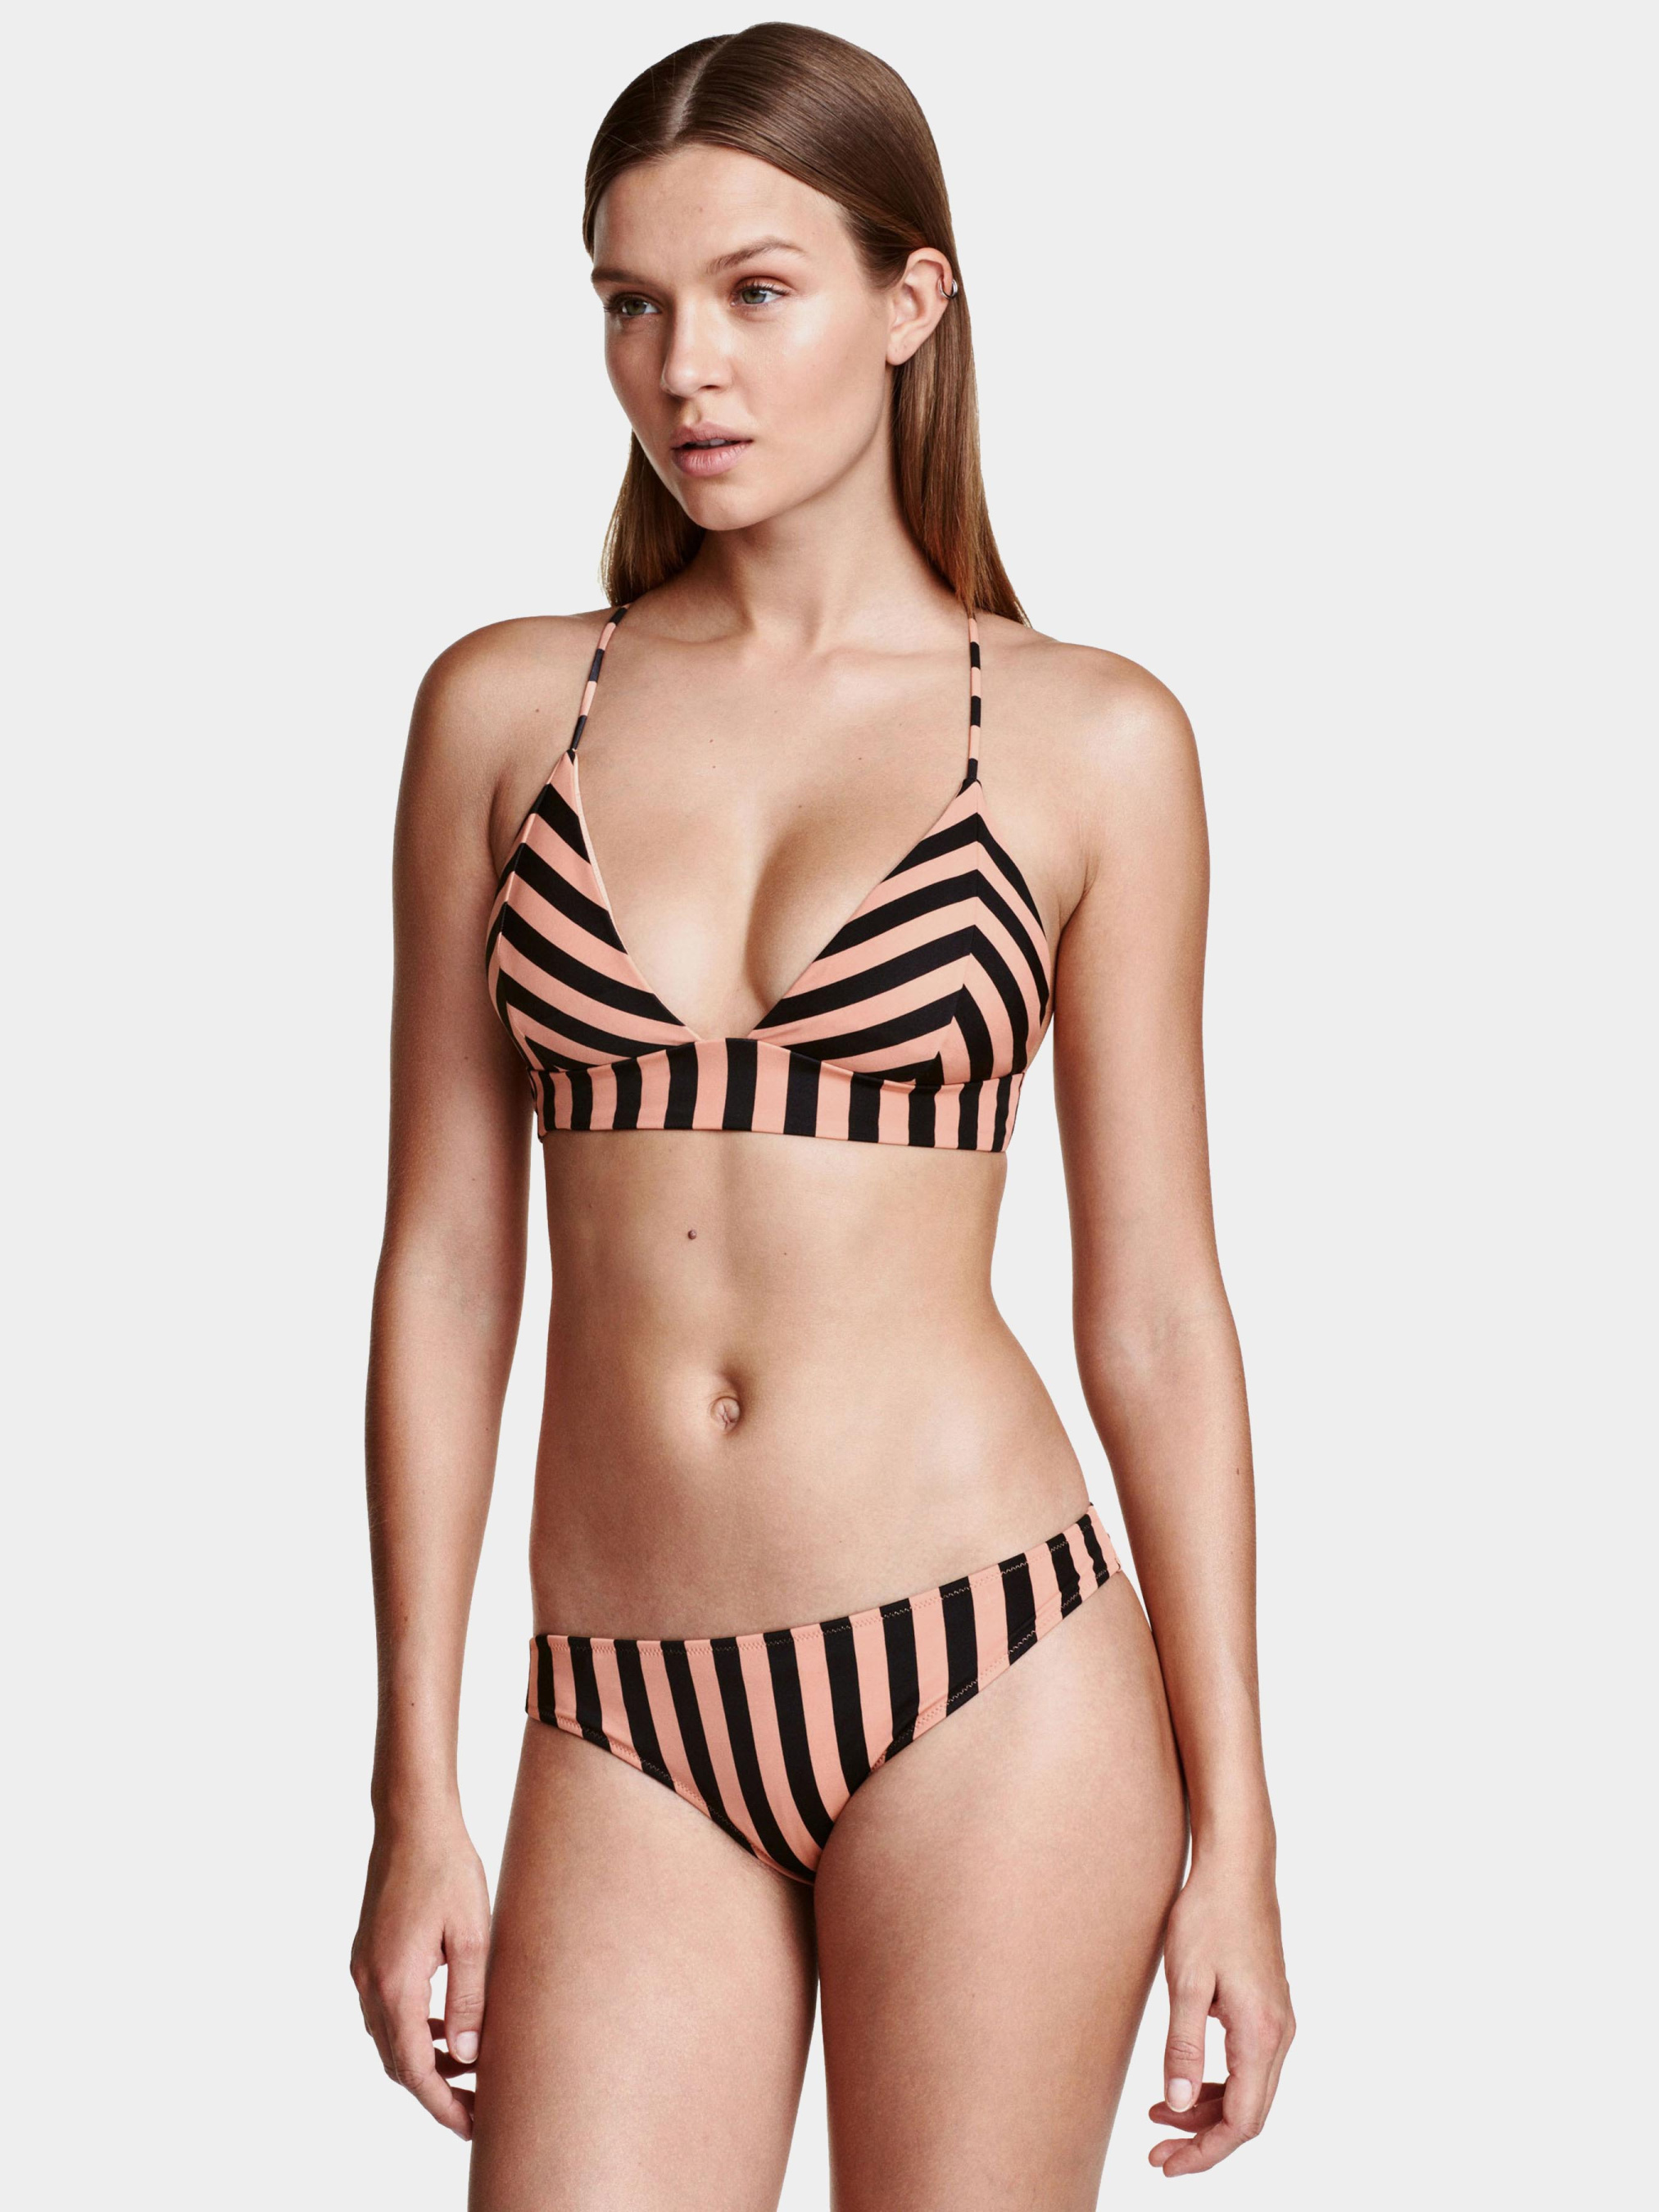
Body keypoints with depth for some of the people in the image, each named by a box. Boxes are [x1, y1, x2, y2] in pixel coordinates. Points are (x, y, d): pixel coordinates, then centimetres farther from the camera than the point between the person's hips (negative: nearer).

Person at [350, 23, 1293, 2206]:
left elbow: (1155, 1305, 1)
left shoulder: (1090, 742, 0)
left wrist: (1233, 1831, 0)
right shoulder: (506, 709, 5)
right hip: (633, 1721, 2)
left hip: (983, 1682, -2)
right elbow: (447, 1261, 5)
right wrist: (417, 1792, 3)